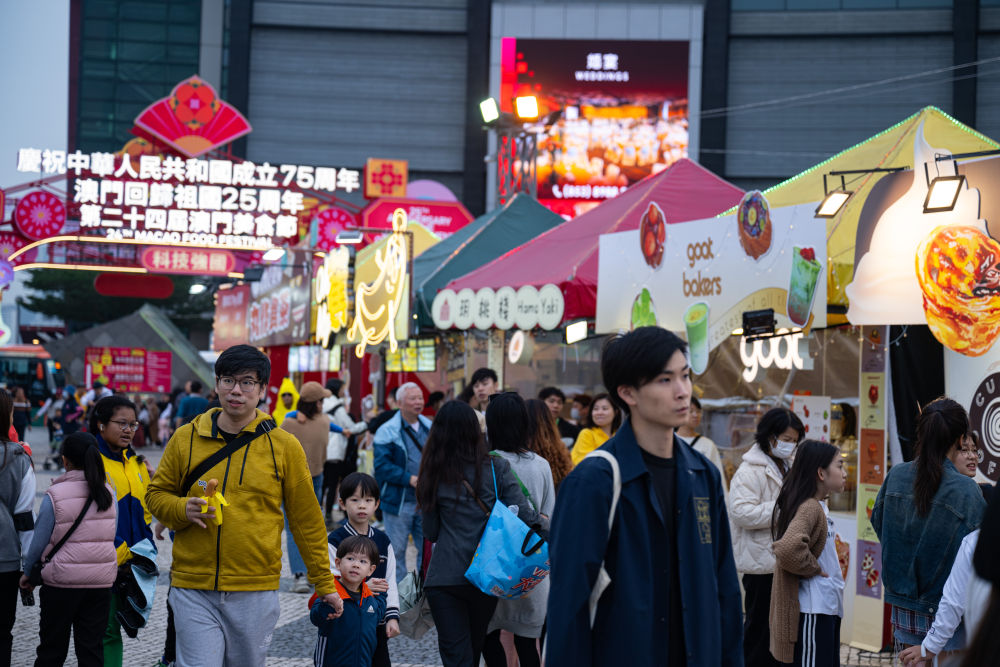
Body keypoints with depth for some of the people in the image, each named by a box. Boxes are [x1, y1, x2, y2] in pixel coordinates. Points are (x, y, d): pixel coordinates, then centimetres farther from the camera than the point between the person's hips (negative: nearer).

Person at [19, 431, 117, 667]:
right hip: (101, 580, 3)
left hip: (62, 582, -3)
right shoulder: (108, 492, 0)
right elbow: (112, 537, 7)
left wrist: (28, 572, 8)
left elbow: (39, 541, -6)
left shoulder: (55, 495, -12)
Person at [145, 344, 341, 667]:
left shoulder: (284, 446, 2)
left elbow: (306, 519, 7)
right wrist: (183, 509, -8)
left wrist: (324, 583, 8)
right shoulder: (185, 438, 5)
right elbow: (157, 493, 15)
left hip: (255, 592, 0)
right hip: (193, 589, 0)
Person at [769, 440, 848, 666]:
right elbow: (788, 548, -36)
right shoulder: (808, 508, -19)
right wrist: (813, 568, -19)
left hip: (828, 607, 10)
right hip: (812, 611, -10)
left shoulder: (818, 505, 12)